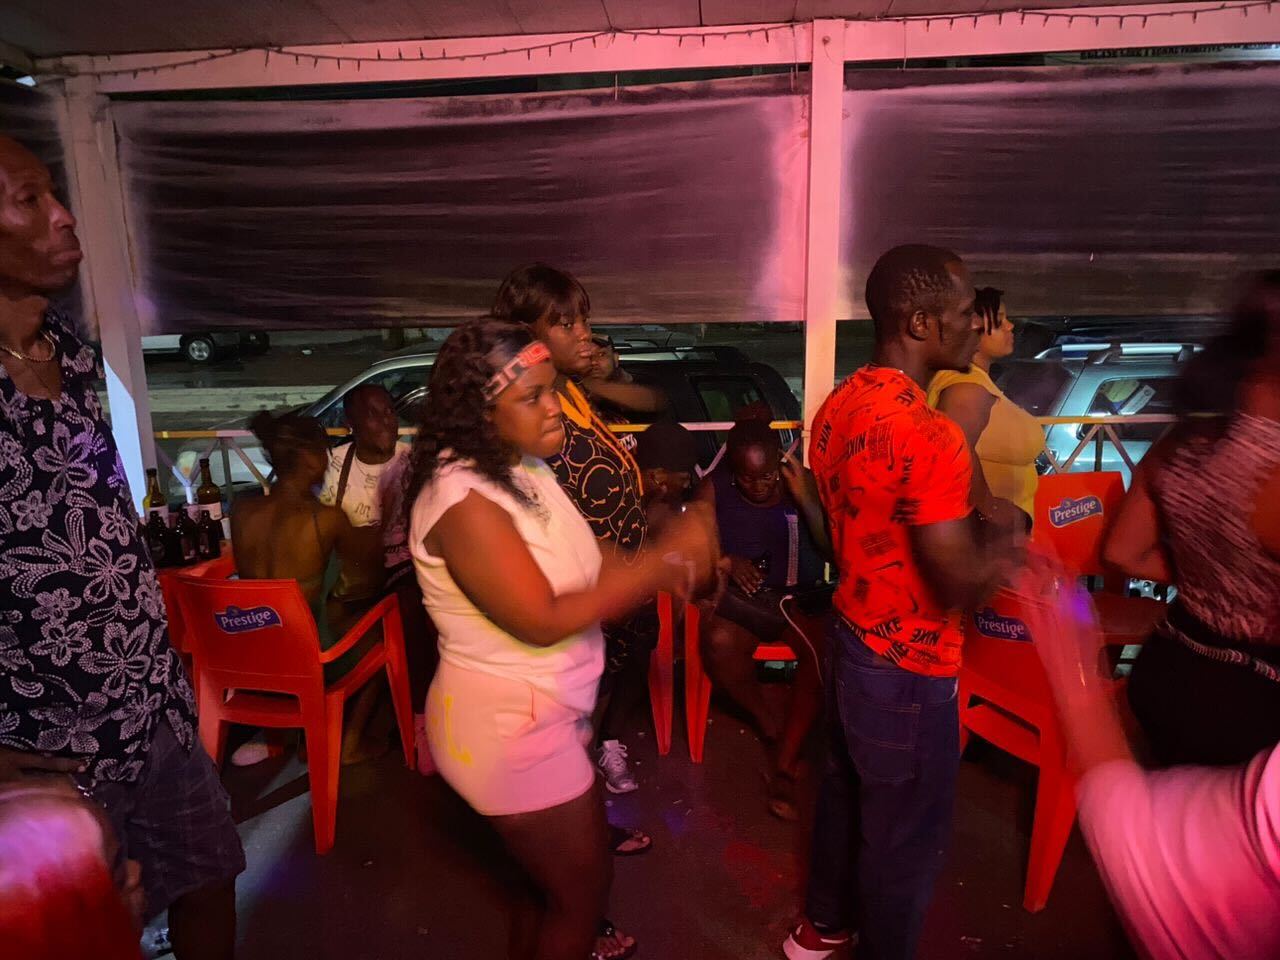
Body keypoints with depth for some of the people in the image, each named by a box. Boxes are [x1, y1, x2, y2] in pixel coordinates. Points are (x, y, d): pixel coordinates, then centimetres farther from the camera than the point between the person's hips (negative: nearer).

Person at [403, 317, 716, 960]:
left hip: (542, 711, 9)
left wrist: (665, 566, -9)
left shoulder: (525, 468, 1)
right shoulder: (465, 500, -28)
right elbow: (544, 619, -29)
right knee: (581, 889, 13)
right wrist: (666, 559, -25)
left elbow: (580, 569, 7)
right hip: (506, 724, -9)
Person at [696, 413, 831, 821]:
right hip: (742, 599, 0)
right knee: (718, 642, -32)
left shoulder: (802, 482, -2)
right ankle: (772, 727, -3)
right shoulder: (715, 488, -1)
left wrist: (803, 499, -20)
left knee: (825, 649, -30)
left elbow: (836, 549, -8)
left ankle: (784, 767, -18)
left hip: (801, 596, 0)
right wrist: (728, 562, -21)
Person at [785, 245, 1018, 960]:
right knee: (906, 838, 15)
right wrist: (1006, 544, -7)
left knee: (847, 792, 28)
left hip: (851, 639, 9)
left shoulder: (840, 405, 0)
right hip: (908, 670, -9)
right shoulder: (929, 434, -29)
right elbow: (964, 583, -26)